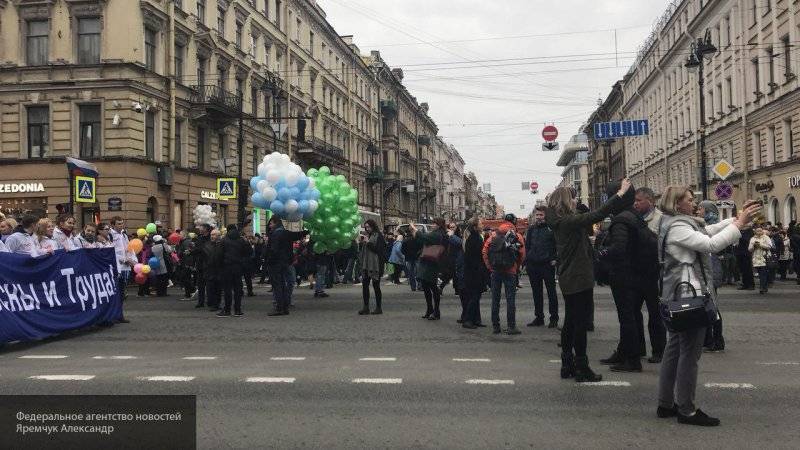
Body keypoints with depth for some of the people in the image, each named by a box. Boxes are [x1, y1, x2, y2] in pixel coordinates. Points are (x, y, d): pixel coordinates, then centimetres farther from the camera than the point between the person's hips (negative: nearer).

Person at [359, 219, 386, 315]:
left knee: (376, 286, -2)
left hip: (375, 265, -7)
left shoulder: (378, 236, -4)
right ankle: (366, 307, 8)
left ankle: (378, 308, 6)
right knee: (365, 285, 3)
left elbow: (378, 249, -14)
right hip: (366, 265, 7)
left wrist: (368, 242, -13)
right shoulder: (367, 235, 17)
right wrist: (362, 241, 6)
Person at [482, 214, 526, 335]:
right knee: (510, 299, 2)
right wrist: (517, 268, 6)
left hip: (495, 271, 2)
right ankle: (511, 326, 2)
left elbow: (485, 251, -1)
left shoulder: (494, 235, 5)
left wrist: (490, 266, 5)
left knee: (495, 299, 8)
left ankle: (495, 326, 11)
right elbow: (522, 255, -7)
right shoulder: (517, 236, -1)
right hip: (510, 271, -2)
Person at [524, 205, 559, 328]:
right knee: (536, 292, 11)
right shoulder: (531, 229, 11)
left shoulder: (551, 227, -3)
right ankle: (539, 317, 19)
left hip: (547, 264, -5)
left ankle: (554, 318, 7)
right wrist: (527, 261, 6)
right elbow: (527, 246, 14)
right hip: (533, 265, 5)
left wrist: (555, 259, -12)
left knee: (551, 291, 2)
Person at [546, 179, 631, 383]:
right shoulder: (570, 221, -19)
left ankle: (567, 365, 21)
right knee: (581, 322, -4)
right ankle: (582, 368, 2)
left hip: (568, 280, 10)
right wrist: (620, 194, -16)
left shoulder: (559, 222, 9)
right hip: (579, 280, -10)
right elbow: (597, 214, -23)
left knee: (570, 322, 15)